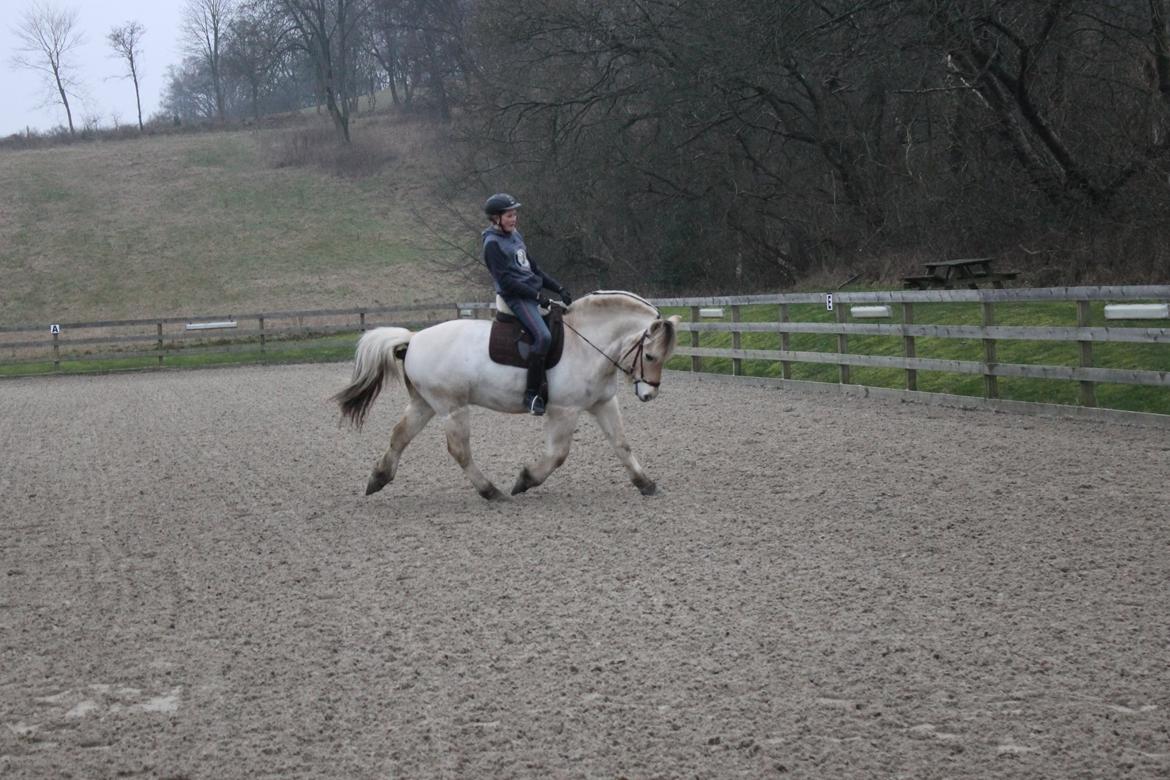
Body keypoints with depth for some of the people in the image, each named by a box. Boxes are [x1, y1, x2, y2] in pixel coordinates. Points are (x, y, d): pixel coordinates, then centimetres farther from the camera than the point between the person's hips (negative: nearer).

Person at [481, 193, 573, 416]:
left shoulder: (515, 235, 17)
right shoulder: (493, 244, -9)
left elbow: (533, 268, 21)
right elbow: (505, 280, -15)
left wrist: (559, 288, 11)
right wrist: (537, 296, -18)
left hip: (533, 294, 9)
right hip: (515, 298, -9)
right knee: (543, 336, -27)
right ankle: (532, 395, -24)